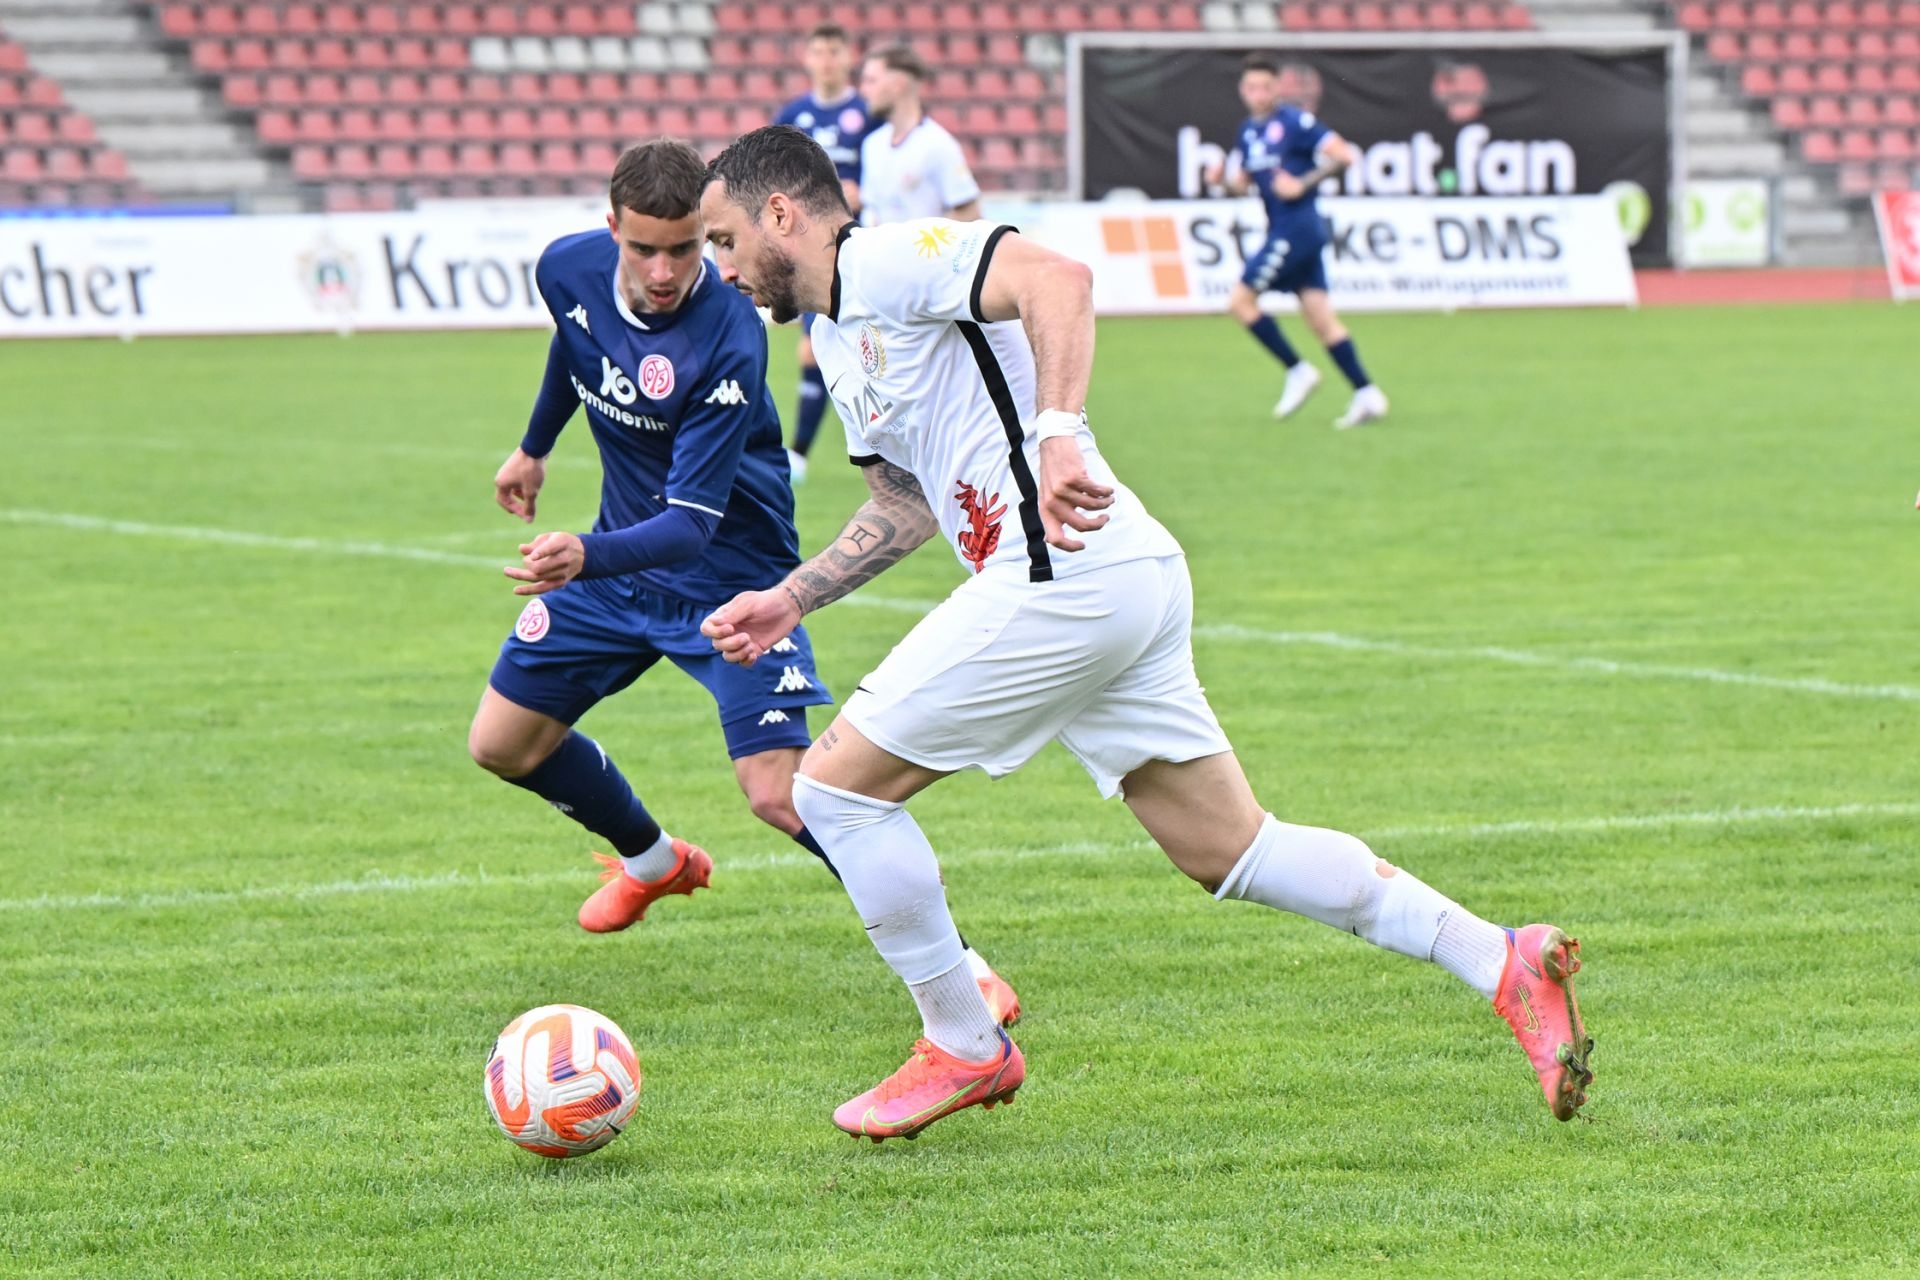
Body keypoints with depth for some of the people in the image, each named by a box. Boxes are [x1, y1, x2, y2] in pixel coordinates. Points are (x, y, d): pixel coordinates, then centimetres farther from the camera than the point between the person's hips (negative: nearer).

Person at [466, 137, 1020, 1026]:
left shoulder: (729, 340, -32)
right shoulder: (570, 269, -12)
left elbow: (693, 520, -34)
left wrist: (587, 556, -51)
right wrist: (536, 445, 28)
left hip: (730, 575, -7)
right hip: (618, 557, 7)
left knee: (778, 793, -20)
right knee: (502, 743, 9)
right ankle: (653, 861, 38)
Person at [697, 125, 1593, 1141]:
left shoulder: (887, 261, -8)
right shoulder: (838, 334, 23)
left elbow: (1056, 279, -25)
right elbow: (904, 507, 34)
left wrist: (1058, 432, -37)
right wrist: (790, 600, 29)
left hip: (1062, 580, -10)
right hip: (1130, 589, 10)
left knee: (834, 785, -2)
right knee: (1228, 851, 10)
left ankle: (963, 1049, 8)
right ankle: (1503, 963, 4)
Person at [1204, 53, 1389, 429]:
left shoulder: (1295, 122, -11)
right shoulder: (1249, 132, 14)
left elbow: (1343, 156, -14)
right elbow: (1242, 182, 22)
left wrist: (1303, 184, -18)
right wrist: (1222, 177, 0)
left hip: (1297, 227, -8)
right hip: (1282, 231, 8)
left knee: (1240, 300, -7)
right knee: (1319, 316, 3)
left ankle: (1298, 371, -1)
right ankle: (1366, 395, 0)